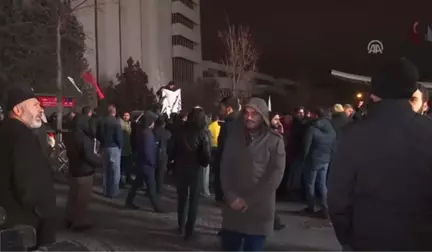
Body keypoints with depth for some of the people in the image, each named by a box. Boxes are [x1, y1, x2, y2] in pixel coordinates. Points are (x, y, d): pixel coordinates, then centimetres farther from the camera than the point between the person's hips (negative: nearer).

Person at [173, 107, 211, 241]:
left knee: (182, 198, 18)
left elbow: (174, 148, 4)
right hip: (196, 168, -3)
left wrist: (176, 162, 12)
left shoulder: (182, 130, 1)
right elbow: (207, 152, -14)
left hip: (181, 167, 4)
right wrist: (205, 163, 2)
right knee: (193, 199, 7)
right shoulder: (203, 132, -9)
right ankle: (189, 230, 8)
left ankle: (181, 226, 29)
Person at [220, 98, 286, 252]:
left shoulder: (275, 141, -4)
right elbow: (225, 168, 4)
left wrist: (248, 201, -12)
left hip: (259, 210, -3)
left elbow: (275, 176, -9)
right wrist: (231, 197, -8)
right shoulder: (234, 137, 5)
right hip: (233, 208, 3)